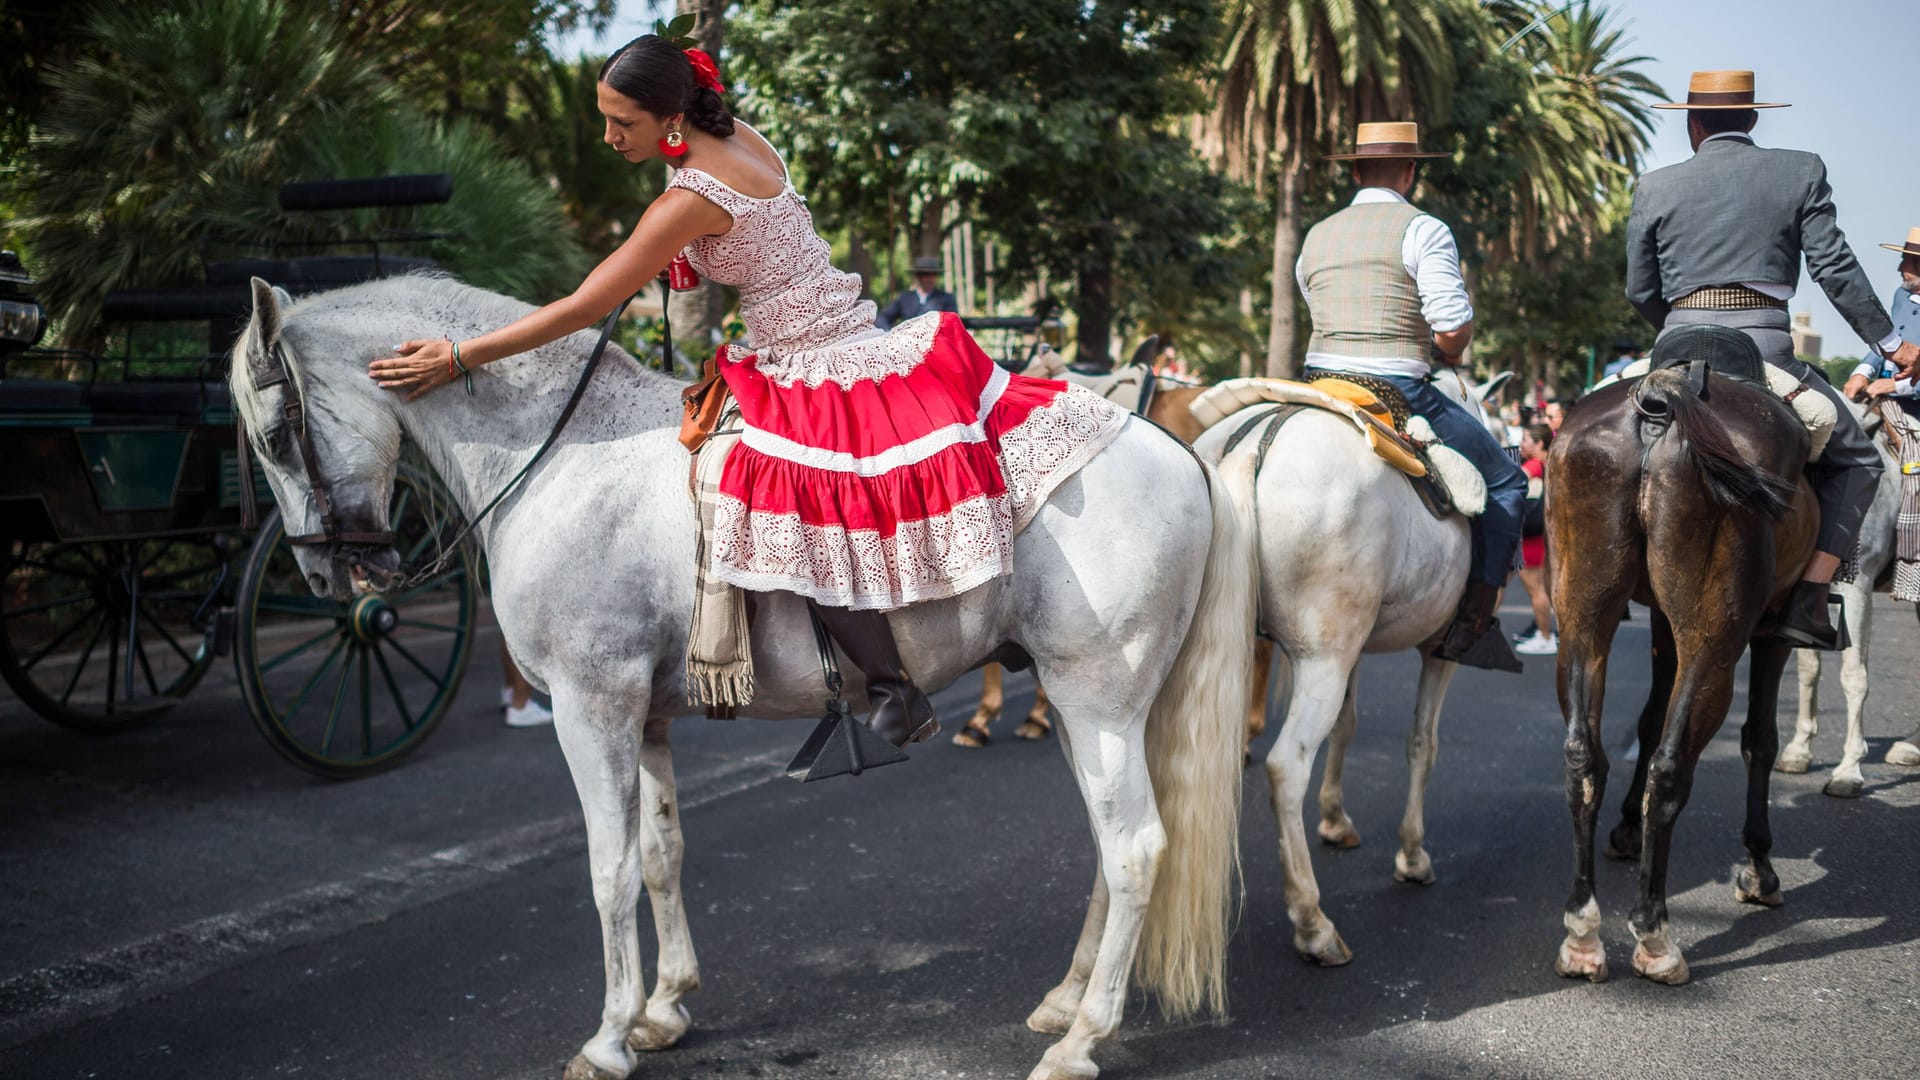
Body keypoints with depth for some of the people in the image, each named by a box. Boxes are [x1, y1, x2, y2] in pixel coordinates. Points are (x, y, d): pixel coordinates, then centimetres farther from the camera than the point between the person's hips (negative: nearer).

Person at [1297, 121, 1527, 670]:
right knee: (1504, 482, 11)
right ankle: (1475, 619, 3)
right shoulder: (1424, 230, -4)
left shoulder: (1316, 238, 14)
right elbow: (1453, 330, -13)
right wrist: (1449, 353, 10)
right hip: (1397, 392, -5)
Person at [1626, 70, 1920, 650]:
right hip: (1766, 346, -2)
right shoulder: (1803, 171, 6)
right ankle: (1808, 605, 3)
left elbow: (1639, 289, 11)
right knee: (1856, 459, 16)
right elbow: (1834, 267, 0)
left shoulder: (1654, 188, 9)